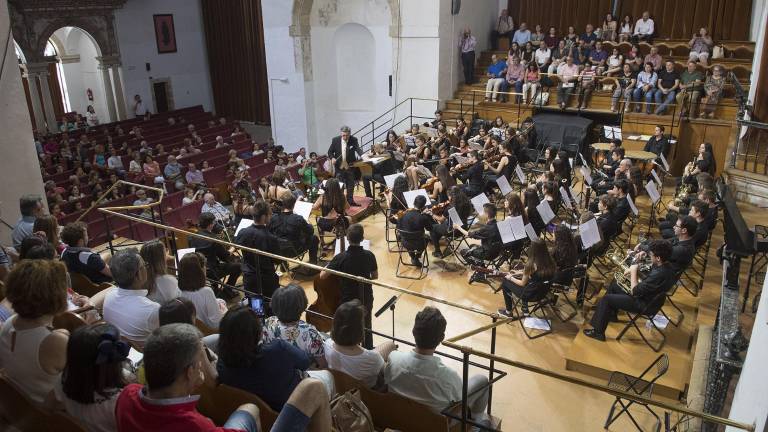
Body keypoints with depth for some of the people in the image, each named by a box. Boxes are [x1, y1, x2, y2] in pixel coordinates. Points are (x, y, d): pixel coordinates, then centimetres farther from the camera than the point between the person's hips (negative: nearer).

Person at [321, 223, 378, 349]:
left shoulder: (341, 258, -23)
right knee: (367, 328, 25)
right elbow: (375, 276, -1)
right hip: (366, 298, 3)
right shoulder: (369, 255, -14)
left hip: (347, 300, -3)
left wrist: (329, 266, 1)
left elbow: (322, 276, -18)